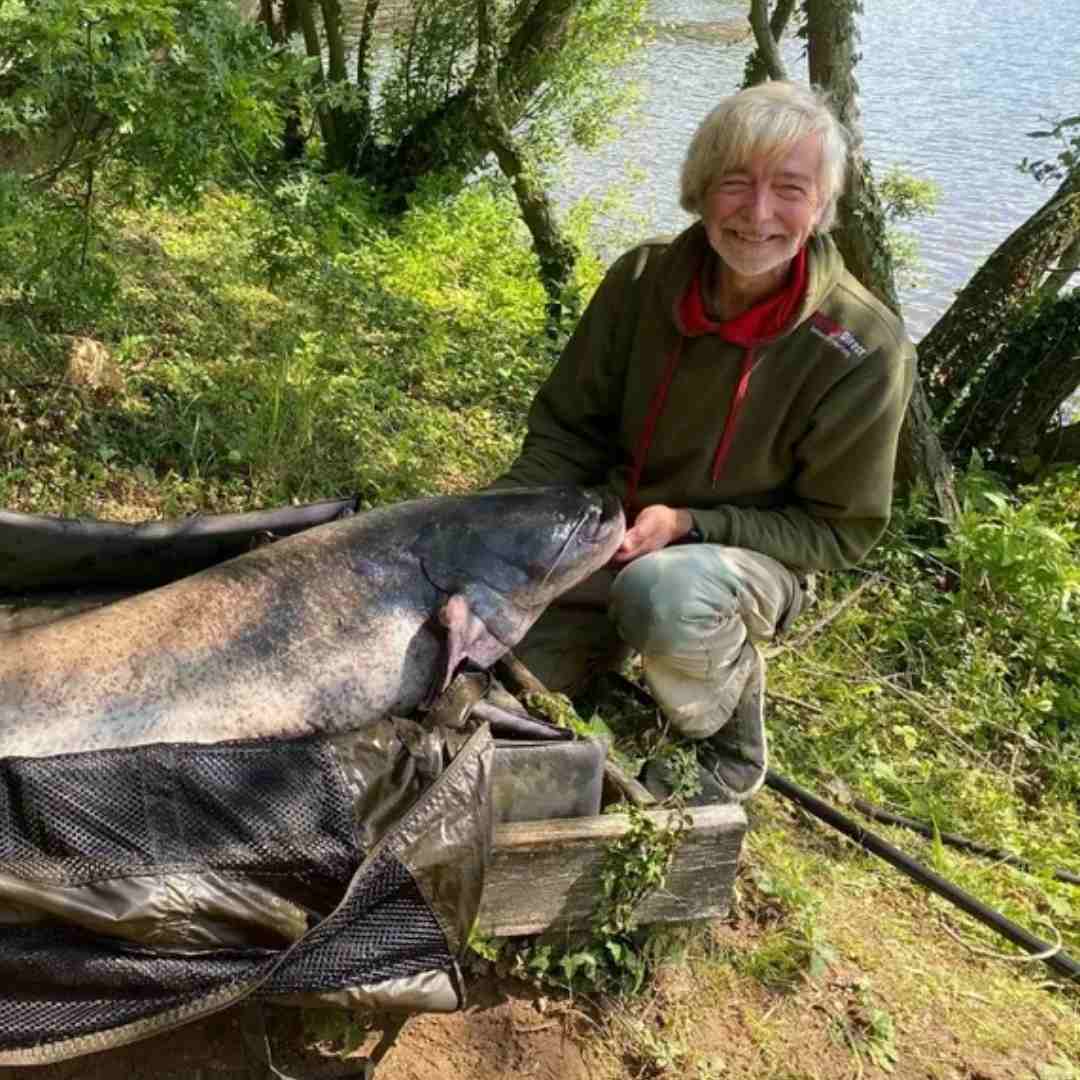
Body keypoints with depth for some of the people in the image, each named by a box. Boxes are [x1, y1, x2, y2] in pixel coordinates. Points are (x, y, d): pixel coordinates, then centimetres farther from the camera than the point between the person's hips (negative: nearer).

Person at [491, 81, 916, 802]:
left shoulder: (864, 350, -21)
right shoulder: (644, 279, -10)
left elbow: (839, 531, -11)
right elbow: (567, 432, -1)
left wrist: (688, 524, -23)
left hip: (749, 555, -3)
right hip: (605, 540, 4)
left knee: (665, 595, -38)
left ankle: (730, 737, -6)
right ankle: (614, 639, 23)